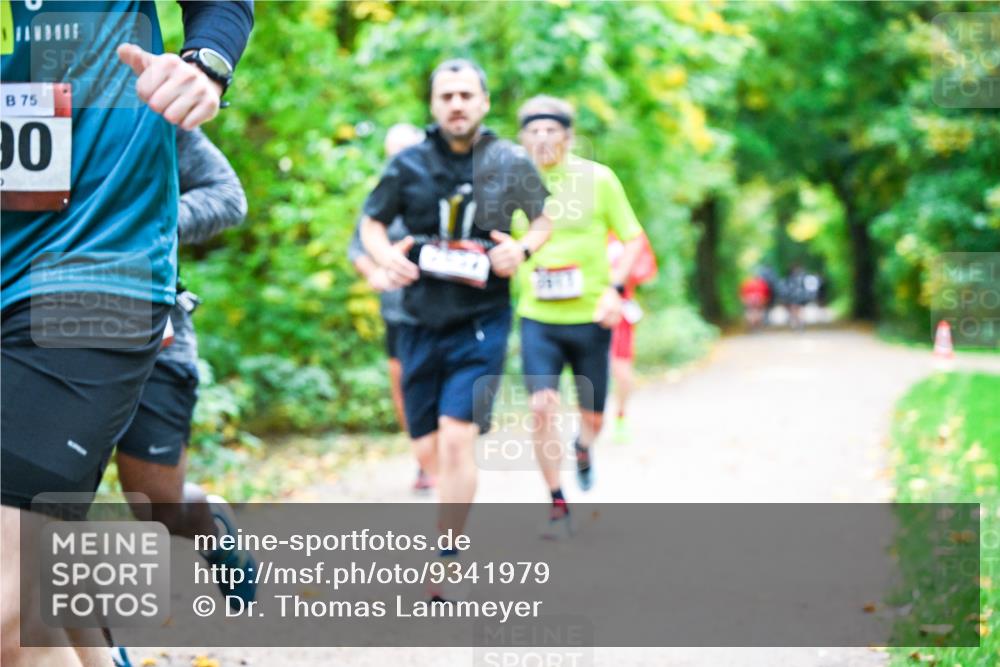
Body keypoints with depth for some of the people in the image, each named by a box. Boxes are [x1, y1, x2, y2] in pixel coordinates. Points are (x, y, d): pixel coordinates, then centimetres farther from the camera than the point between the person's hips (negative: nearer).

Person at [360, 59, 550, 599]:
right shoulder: (408, 165, 2)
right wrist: (386, 257, -7)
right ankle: (457, 528, 35)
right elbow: (371, 223, 14)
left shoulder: (511, 164, 0)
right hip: (421, 323, 3)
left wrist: (523, 248, -6)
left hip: (482, 322, -3)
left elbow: (544, 219, 15)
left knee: (457, 437, -16)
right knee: (428, 450, 7)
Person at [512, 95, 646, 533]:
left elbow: (633, 239, 1)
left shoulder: (597, 179, -3)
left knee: (592, 417, 8)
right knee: (541, 406, -16)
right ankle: (557, 503, 0)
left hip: (590, 317, 0)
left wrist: (614, 288, -12)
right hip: (537, 318, 0)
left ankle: (582, 448, 45)